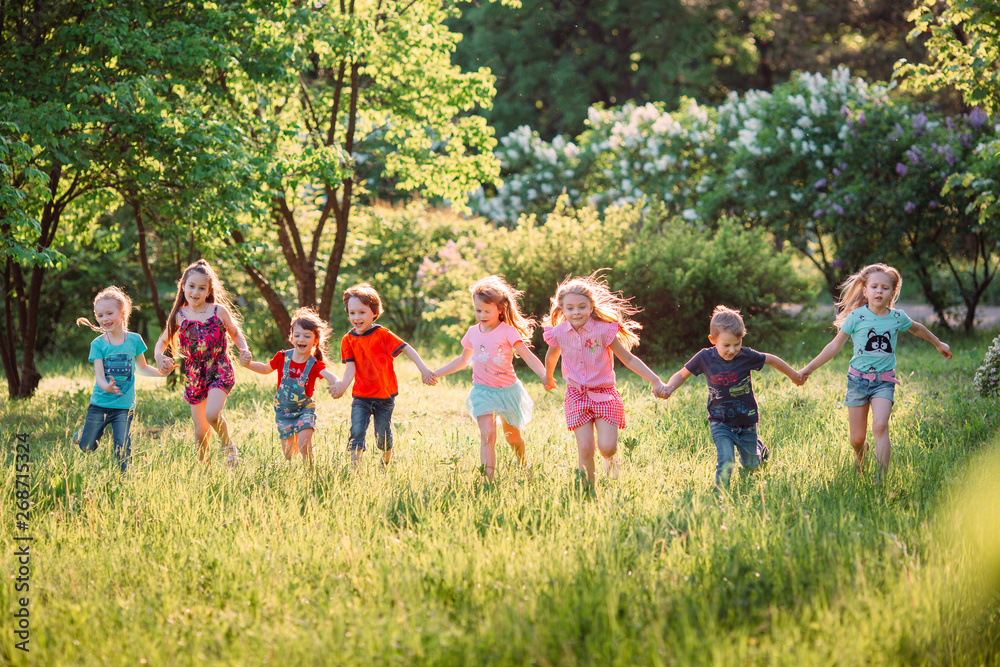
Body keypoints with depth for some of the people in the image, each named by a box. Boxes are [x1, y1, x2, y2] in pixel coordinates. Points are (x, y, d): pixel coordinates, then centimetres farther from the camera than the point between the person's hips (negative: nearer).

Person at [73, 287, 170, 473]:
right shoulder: (98, 344, -6)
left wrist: (160, 372, -2)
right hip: (99, 403, 0)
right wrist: (106, 386, -37)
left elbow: (141, 368, 15)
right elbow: (98, 375, -14)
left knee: (122, 450, -11)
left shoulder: (134, 340, 0)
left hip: (124, 405, 0)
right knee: (86, 448, 11)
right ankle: (82, 435, 44)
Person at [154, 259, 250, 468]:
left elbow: (236, 333, 11)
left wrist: (244, 350, -9)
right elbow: (163, 341, 12)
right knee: (200, 432, 5)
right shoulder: (179, 316, 2)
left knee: (212, 414, -27)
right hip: (195, 376, 3)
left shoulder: (219, 311, -3)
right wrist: (160, 357, -10)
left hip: (219, 372, -3)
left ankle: (228, 445, 2)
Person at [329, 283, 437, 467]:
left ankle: (387, 459, 38)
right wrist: (342, 385, -27)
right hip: (361, 396, 1)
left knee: (383, 435, 9)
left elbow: (407, 349, -8)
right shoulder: (348, 340, -1)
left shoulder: (382, 334, -8)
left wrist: (424, 370, -17)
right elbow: (351, 368, -7)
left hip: (385, 396, -1)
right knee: (357, 431, -14)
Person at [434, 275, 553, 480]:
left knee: (513, 437, 16)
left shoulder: (508, 331, -12)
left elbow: (528, 356, -17)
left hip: (508, 389, -1)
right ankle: (487, 478, -25)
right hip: (483, 391, 1)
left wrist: (544, 376, -33)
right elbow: (463, 360, 18)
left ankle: (523, 463, 48)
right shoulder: (473, 333, 2)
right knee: (487, 434, -19)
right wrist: (436, 373, 18)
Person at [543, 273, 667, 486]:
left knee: (607, 447, -11)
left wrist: (656, 381, -12)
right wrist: (548, 378, 36)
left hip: (604, 394, -1)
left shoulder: (603, 330, -12)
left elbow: (629, 359, -6)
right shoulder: (559, 333, -4)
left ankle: (611, 457, 26)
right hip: (577, 396, 1)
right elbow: (551, 356, 20)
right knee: (585, 449, -7)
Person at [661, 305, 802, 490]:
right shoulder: (705, 358, -13)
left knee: (751, 466, 18)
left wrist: (793, 375, 15)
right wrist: (668, 388, -21)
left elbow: (771, 360, 2)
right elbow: (681, 375, -1)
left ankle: (758, 447, 52)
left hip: (746, 420, 1)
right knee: (726, 462, -21)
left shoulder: (746, 356, -15)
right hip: (720, 422, -1)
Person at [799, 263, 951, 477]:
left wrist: (938, 344, 38)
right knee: (857, 438, 3)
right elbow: (835, 345, 1)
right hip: (858, 378, 0)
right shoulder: (856, 316, -5)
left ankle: (881, 477, -21)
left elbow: (917, 329, 24)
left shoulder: (898, 317, 1)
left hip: (884, 381, 0)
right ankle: (860, 454, 40)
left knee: (880, 426, -22)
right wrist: (809, 367, -1)